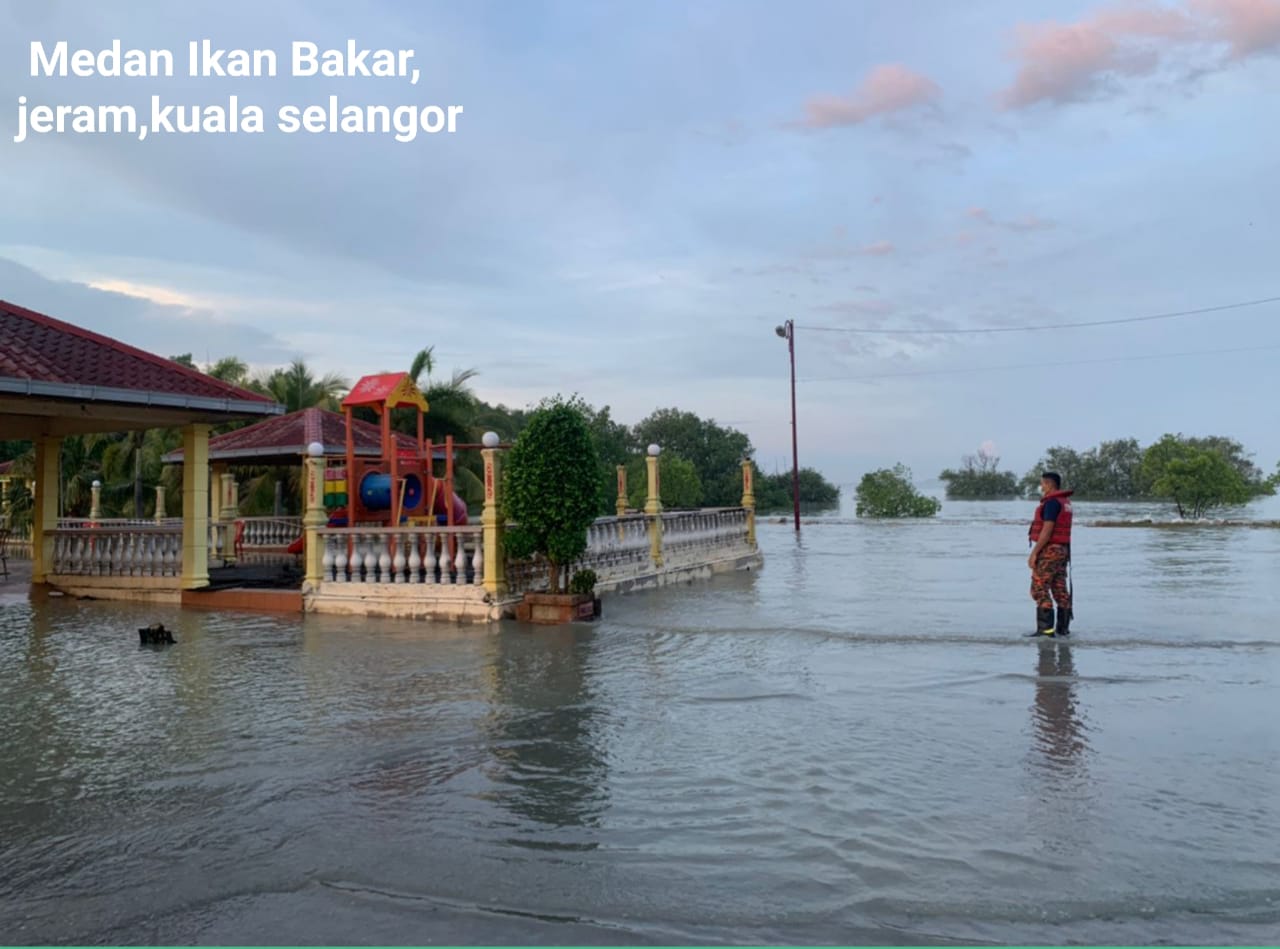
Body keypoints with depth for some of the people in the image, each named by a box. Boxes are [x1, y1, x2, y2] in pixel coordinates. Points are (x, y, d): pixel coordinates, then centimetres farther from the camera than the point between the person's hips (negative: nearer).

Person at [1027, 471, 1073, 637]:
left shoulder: (1052, 502, -16)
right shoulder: (1065, 502, 15)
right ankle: (1063, 628, 12)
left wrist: (1034, 553, -20)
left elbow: (1047, 530, -22)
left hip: (1049, 550, -10)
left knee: (1039, 589, -8)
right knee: (1060, 590, 10)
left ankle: (1046, 628, -12)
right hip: (1062, 550, 10)